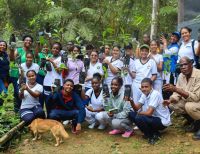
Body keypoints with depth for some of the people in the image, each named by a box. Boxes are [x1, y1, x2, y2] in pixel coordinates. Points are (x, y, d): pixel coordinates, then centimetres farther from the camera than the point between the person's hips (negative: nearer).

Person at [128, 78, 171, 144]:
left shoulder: (155, 94, -22)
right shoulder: (144, 94, 3)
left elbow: (149, 113, -27)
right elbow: (136, 108, -2)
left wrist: (139, 113, -9)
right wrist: (131, 101, -21)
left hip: (162, 121, -9)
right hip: (153, 118, 9)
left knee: (139, 118, -30)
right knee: (131, 114, -1)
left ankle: (154, 135, -6)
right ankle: (149, 132, 5)